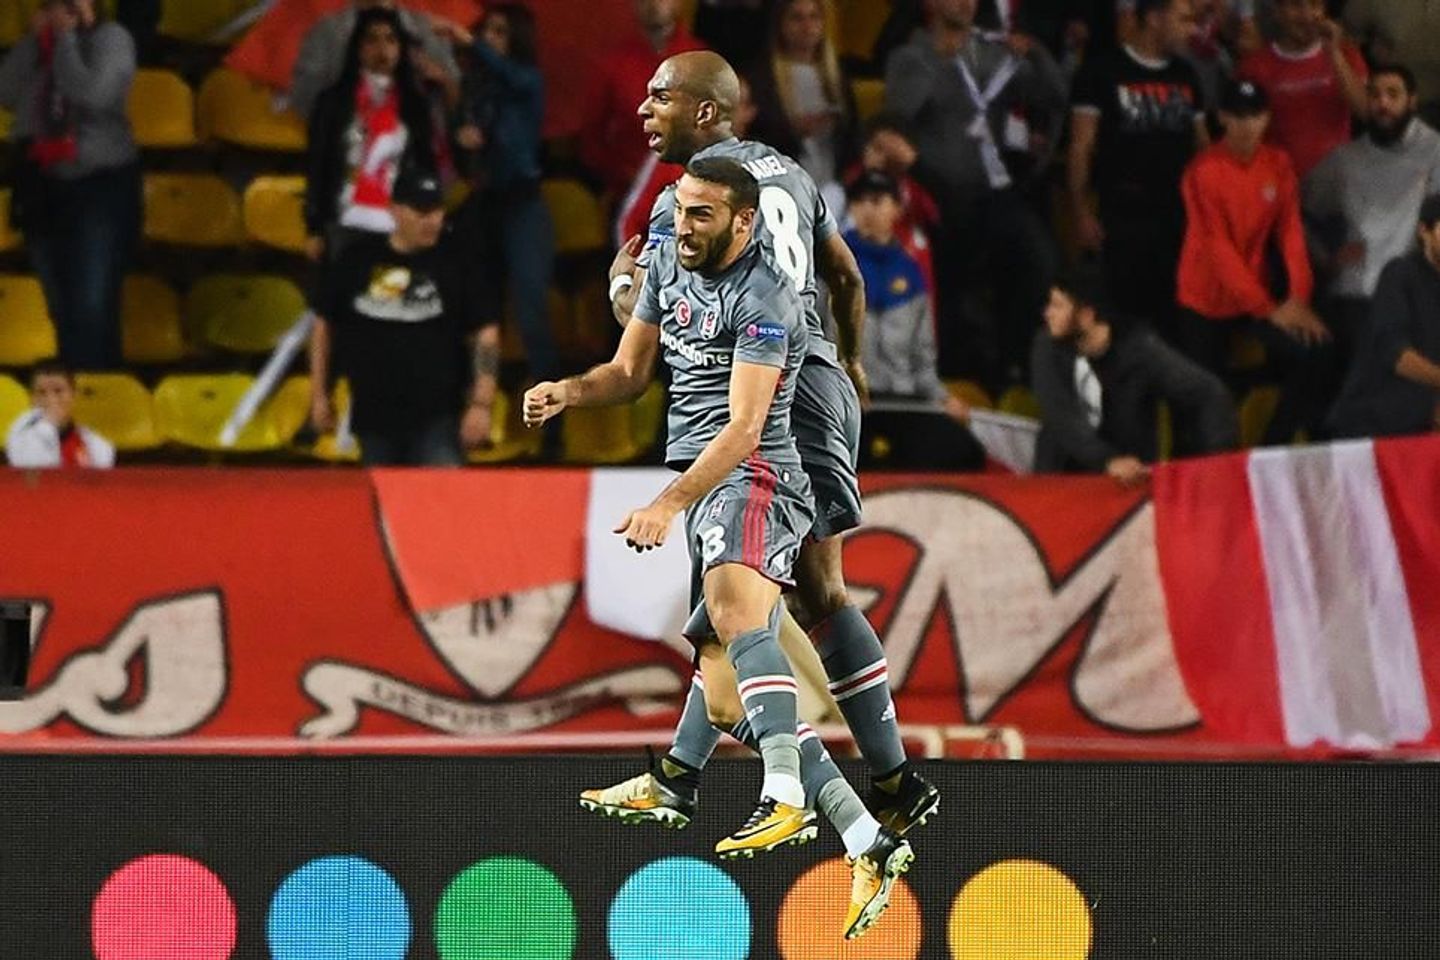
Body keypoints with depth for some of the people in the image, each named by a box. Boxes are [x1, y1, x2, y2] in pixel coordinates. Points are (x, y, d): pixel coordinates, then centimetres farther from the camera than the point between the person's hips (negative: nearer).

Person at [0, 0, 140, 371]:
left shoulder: (110, 39, -6)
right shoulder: (36, 43, 8)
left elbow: (92, 94, -22)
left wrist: (65, 37, -13)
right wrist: (34, 39, -9)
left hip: (102, 186, -5)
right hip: (44, 187, 5)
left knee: (92, 307, -13)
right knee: (63, 309, 12)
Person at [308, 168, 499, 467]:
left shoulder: (455, 264, 0)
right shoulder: (357, 260, 4)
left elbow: (486, 335, 0)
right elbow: (324, 324, 13)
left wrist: (481, 403, -8)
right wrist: (319, 395, 12)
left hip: (437, 419, -3)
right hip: (373, 416, 3)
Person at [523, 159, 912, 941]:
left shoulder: (763, 300, -13)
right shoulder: (667, 265, 14)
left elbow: (744, 427, -21)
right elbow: (630, 372, 23)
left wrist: (668, 505, -30)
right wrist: (565, 393, 2)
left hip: (753, 480, -9)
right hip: (700, 488, 9)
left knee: (735, 605, -38)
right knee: (727, 704, 2)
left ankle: (785, 802, -52)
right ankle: (871, 846, 1)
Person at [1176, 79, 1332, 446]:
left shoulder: (1278, 164, -1)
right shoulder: (1204, 171, -18)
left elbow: (1290, 232, -5)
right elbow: (1218, 248, -22)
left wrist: (1299, 298, -19)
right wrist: (1267, 309, -26)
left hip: (1256, 295, 4)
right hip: (1206, 300, -4)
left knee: (1314, 351, -11)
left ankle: (1275, 446, 2)